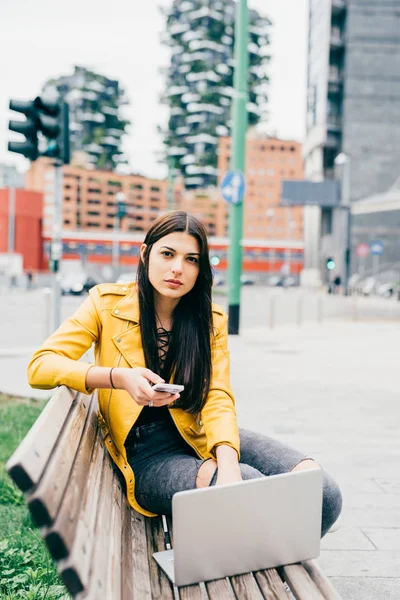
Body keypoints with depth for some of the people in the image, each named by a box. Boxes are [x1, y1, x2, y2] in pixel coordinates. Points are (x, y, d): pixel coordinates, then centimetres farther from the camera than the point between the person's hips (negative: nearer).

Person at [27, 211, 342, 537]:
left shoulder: (211, 320, 7)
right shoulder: (107, 303, -1)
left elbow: (218, 398, -5)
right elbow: (41, 366, -8)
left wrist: (227, 461, -26)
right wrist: (118, 377, -24)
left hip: (200, 437, 4)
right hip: (146, 454, -3)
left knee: (321, 491, -20)